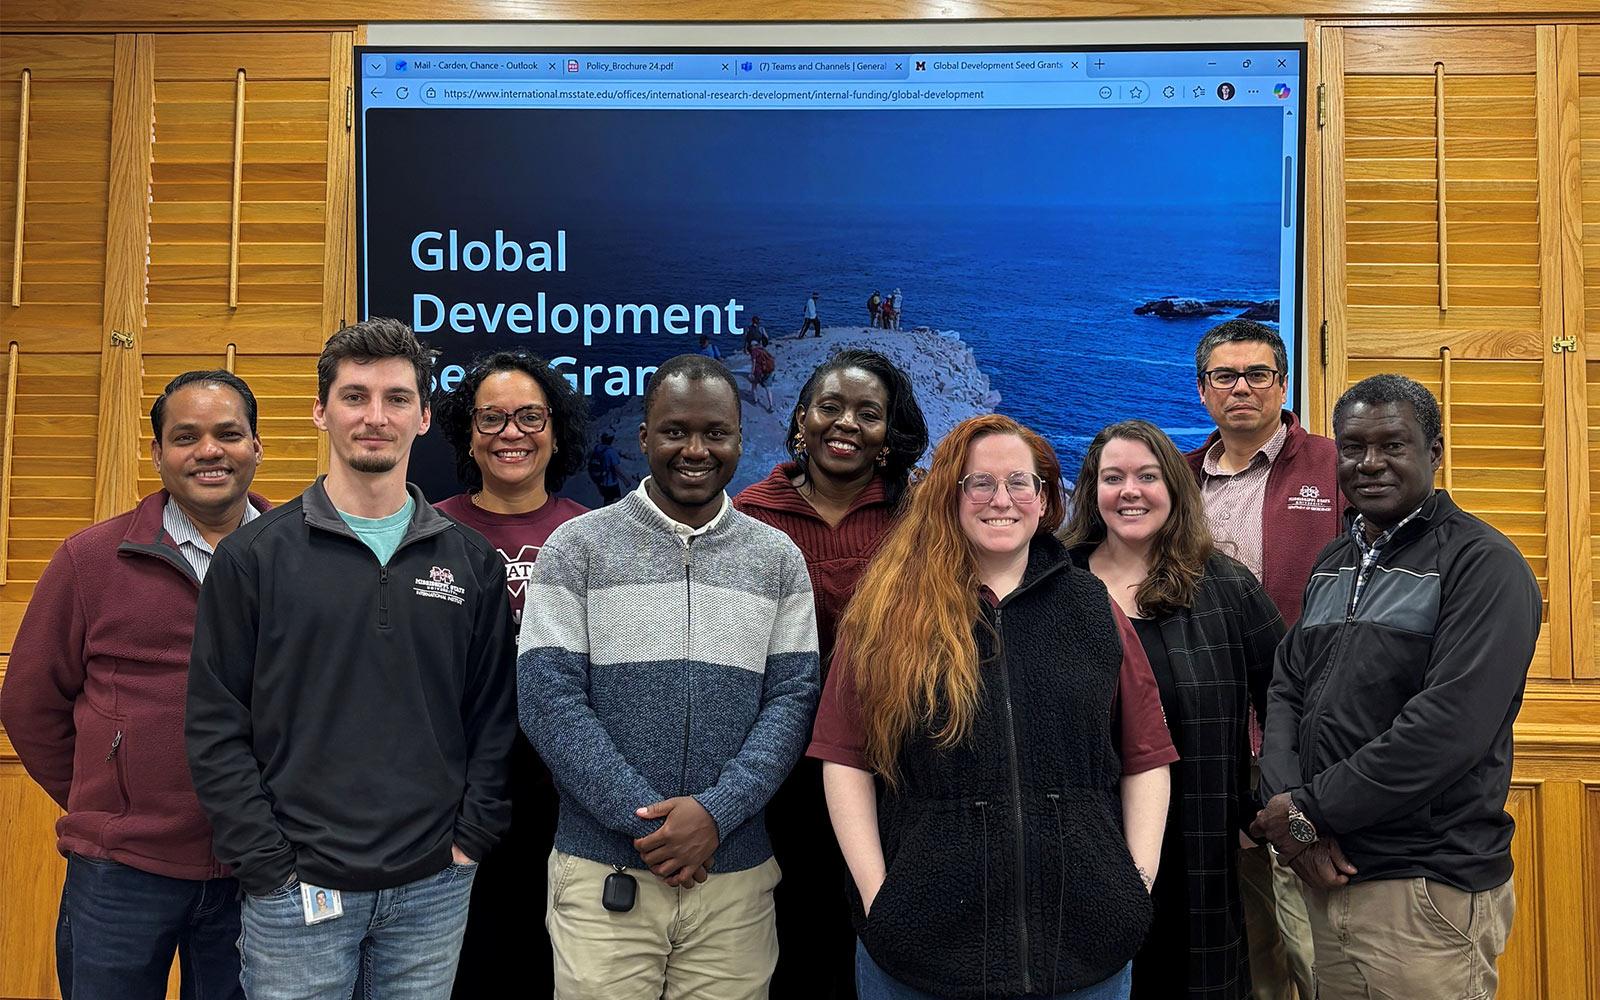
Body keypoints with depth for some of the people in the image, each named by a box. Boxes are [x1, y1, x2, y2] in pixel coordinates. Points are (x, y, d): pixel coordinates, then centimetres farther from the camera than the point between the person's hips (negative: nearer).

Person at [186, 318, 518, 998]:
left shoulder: (472, 561, 4)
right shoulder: (253, 555, -3)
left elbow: (495, 716, 6)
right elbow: (216, 728, -4)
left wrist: (472, 836, -2)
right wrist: (269, 864, -9)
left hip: (434, 887, 2)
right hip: (296, 888, -2)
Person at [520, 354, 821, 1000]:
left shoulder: (778, 560, 5)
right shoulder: (576, 548, -1)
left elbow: (792, 700, 0)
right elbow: (547, 698, -8)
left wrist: (716, 811, -14)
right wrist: (646, 817, -14)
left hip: (736, 879, 2)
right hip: (603, 874, -1)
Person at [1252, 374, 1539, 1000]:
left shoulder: (1482, 565, -10)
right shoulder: (1333, 566, 13)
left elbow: (1451, 726, -21)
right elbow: (1287, 689, 9)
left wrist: (1309, 809, -17)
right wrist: (1286, 804, -9)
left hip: (1427, 892, -7)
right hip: (1328, 876, 7)